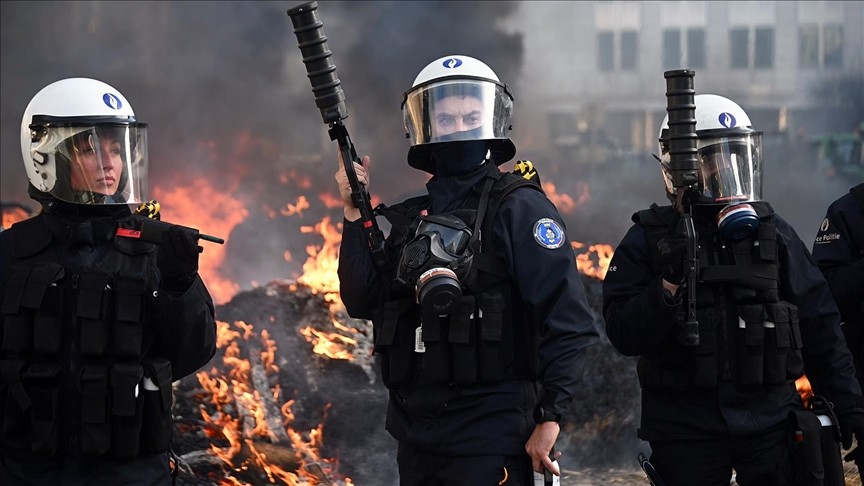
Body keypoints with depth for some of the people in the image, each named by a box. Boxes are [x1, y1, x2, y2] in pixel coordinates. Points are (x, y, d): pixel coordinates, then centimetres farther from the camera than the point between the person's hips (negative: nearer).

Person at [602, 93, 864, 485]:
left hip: (770, 422, 2)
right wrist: (669, 285, -22)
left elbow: (819, 328, 11)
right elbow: (624, 335, -8)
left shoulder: (772, 233, 8)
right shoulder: (648, 242, 0)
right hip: (685, 433, -2)